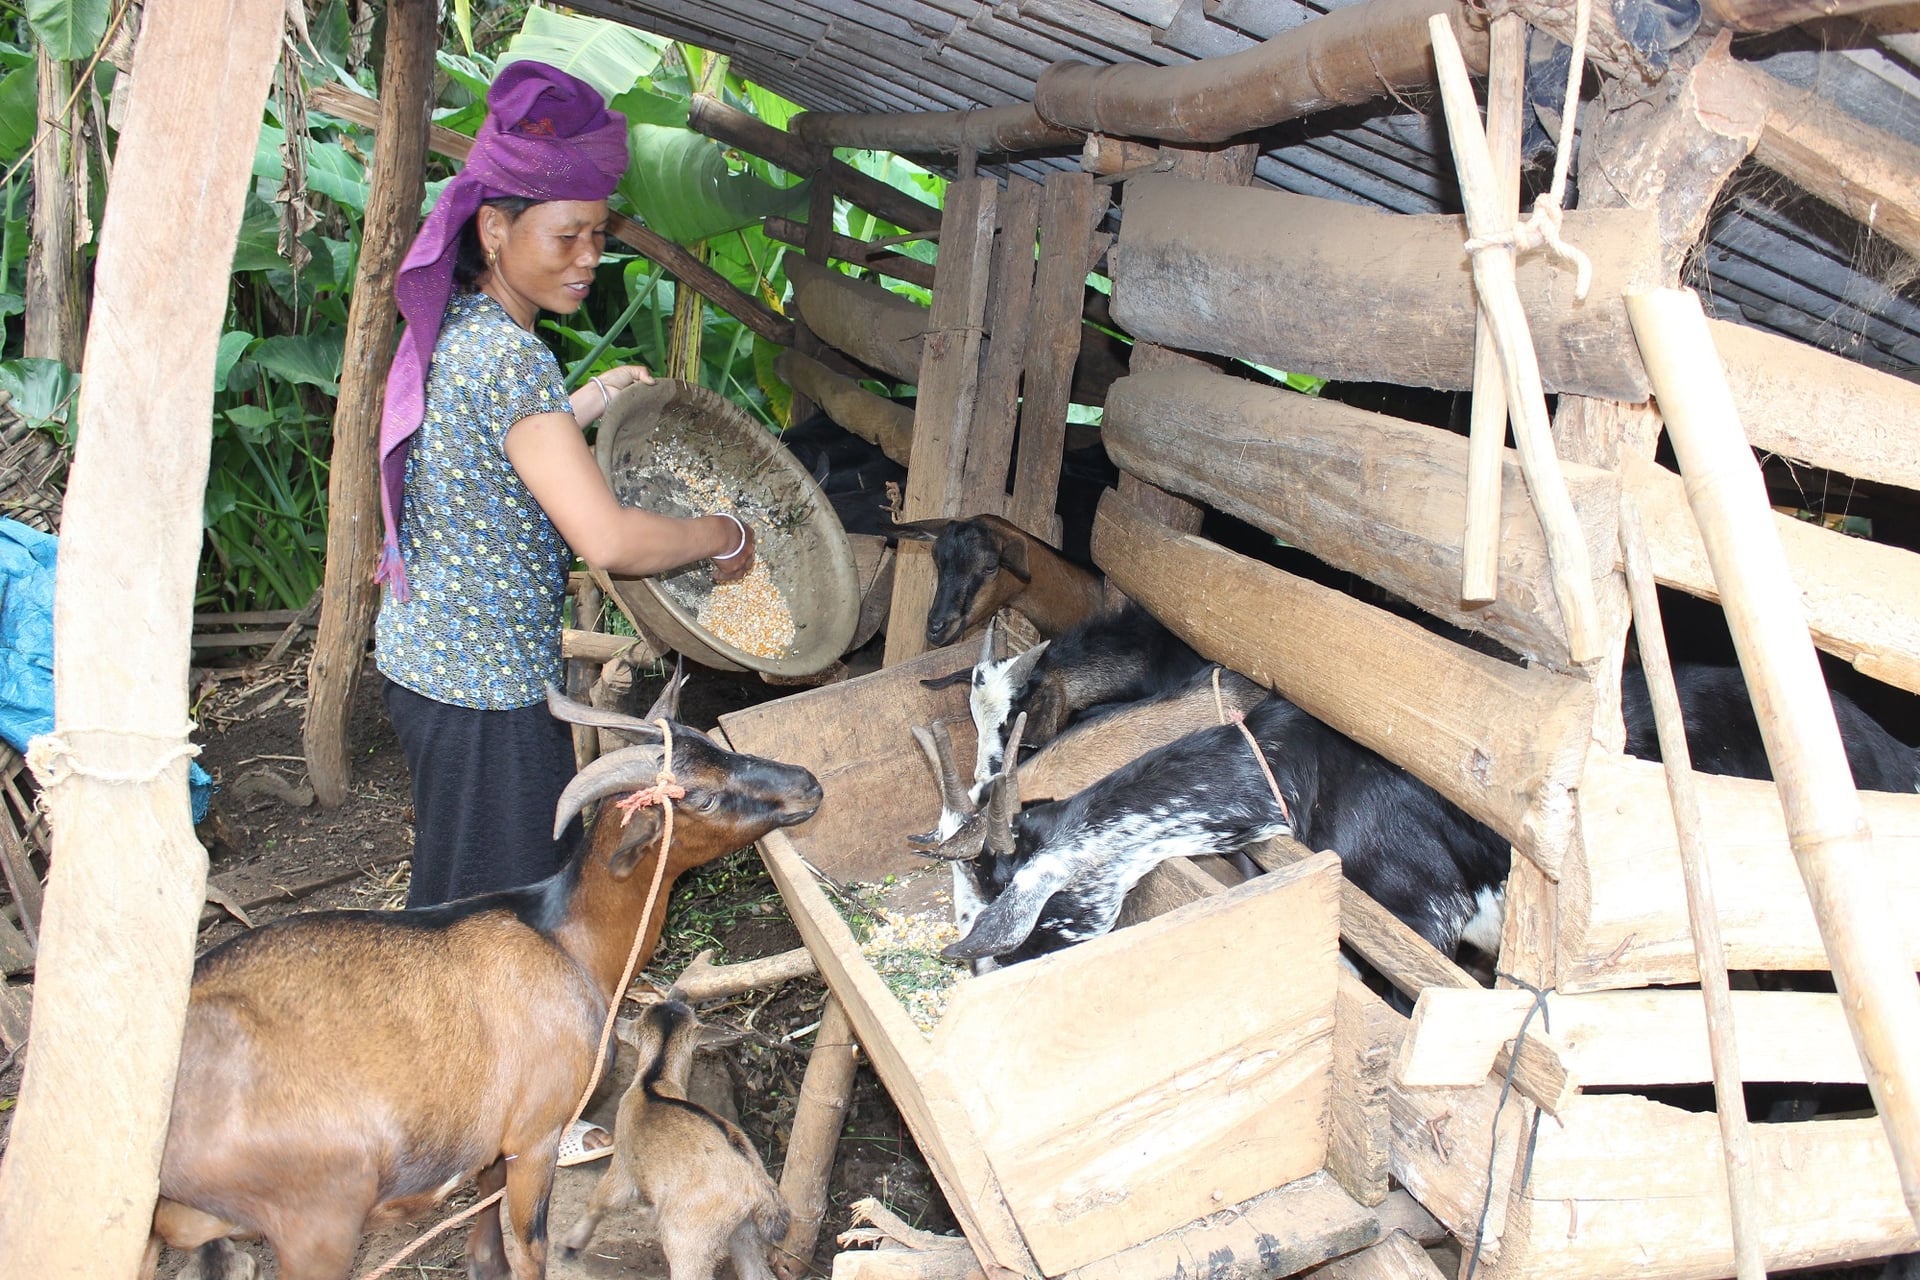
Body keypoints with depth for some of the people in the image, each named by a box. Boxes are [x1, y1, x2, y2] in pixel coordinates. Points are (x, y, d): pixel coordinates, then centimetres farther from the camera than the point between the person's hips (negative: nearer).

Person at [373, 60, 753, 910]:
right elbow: (607, 539, -30)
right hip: (488, 682, -10)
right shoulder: (509, 354, -23)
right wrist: (723, 536, -14)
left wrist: (587, 402, 16)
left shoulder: (453, 327, 6)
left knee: (455, 898, 23)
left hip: (424, 651, 10)